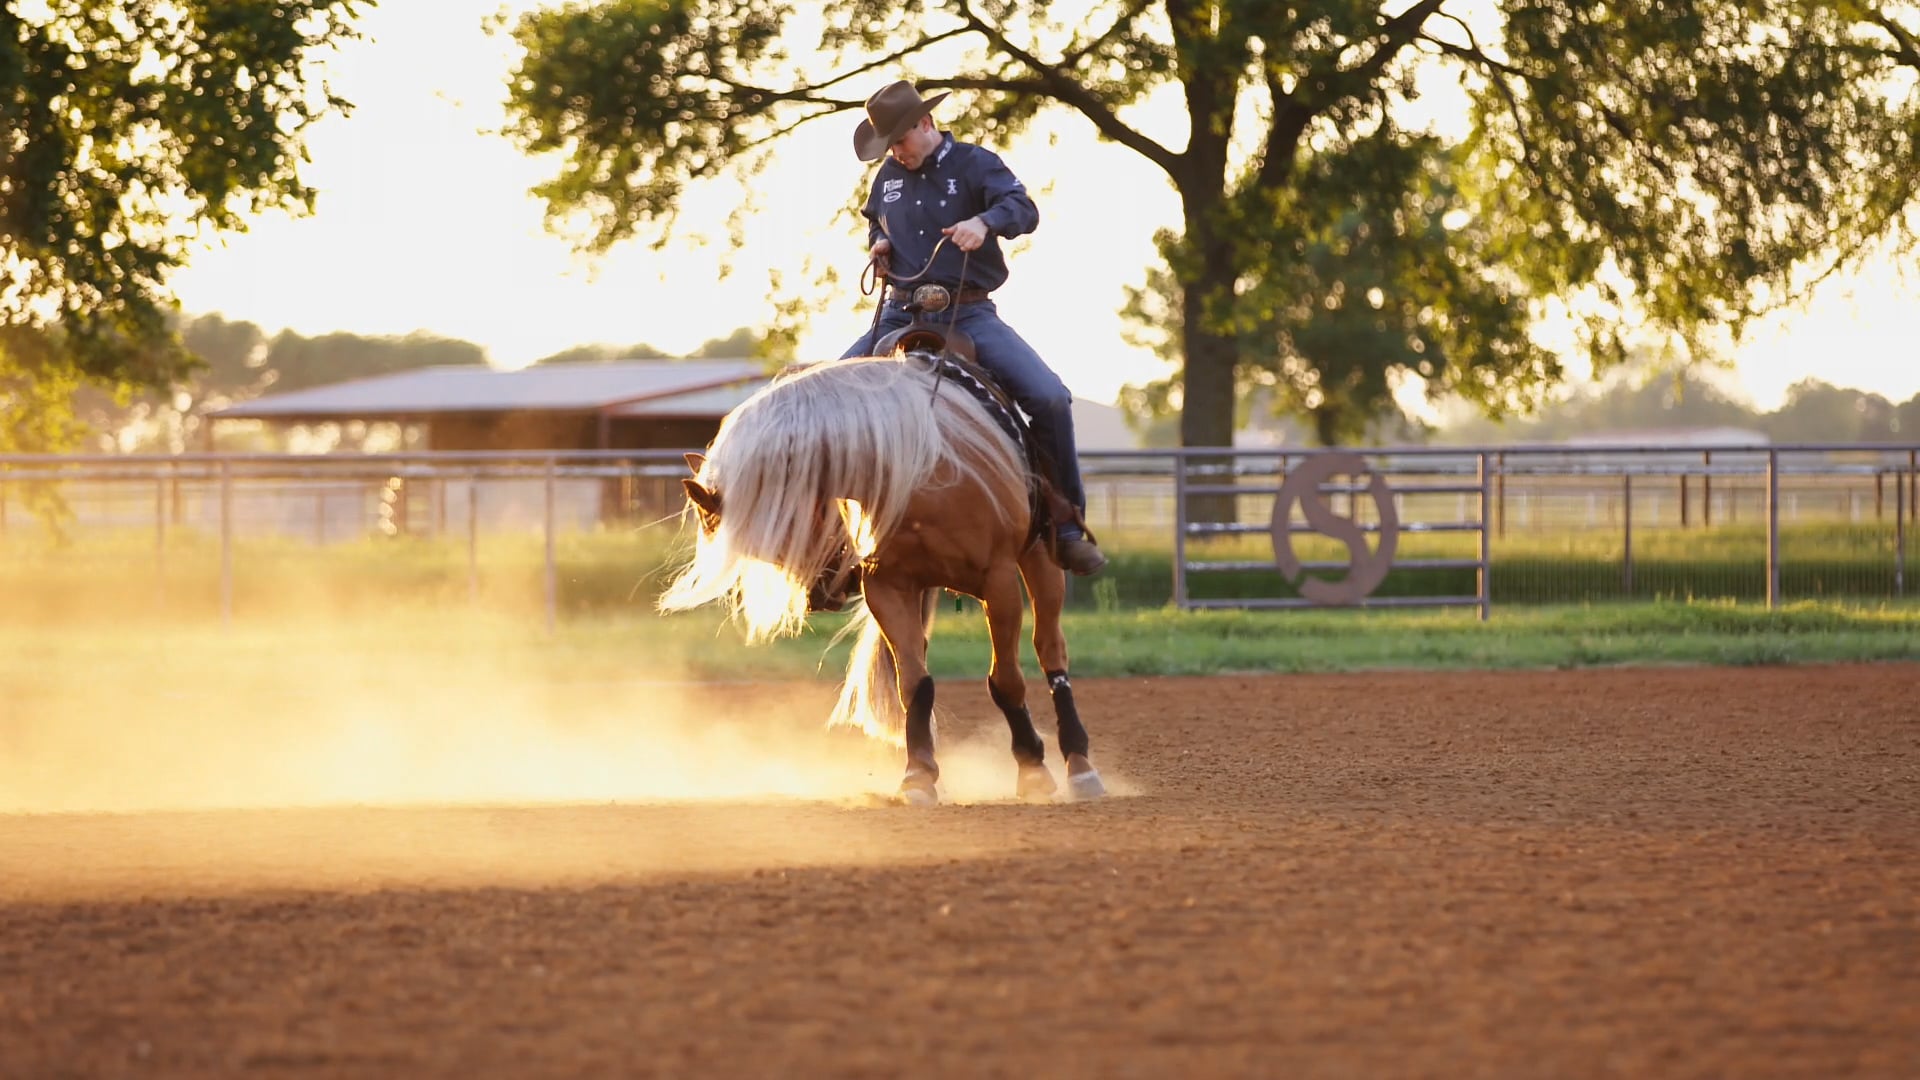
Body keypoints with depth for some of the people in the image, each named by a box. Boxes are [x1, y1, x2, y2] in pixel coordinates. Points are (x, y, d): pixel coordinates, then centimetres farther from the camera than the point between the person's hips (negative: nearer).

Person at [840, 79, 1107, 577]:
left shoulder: (975, 163, -2)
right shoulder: (888, 176, 12)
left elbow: (1024, 209, -15)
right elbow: (874, 221, 32)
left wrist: (985, 221, -36)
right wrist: (878, 243, 7)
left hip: (970, 313, -4)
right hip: (902, 314, 4)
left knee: (1050, 398, -20)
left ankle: (1068, 527, -9)